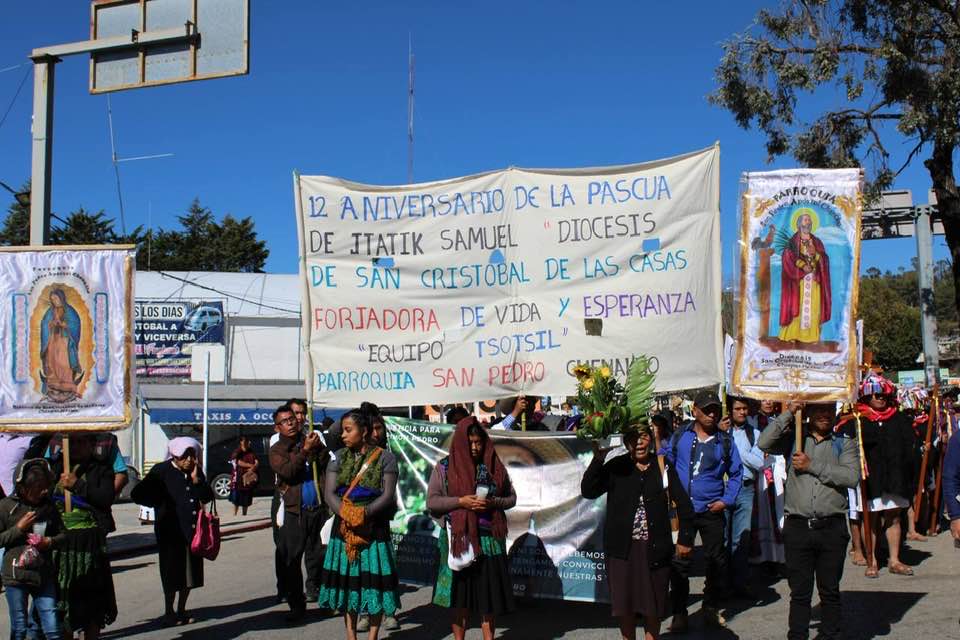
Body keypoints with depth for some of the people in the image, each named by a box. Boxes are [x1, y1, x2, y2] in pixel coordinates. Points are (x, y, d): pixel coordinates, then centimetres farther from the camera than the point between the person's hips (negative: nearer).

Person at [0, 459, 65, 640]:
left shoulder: (48, 506, 5)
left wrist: (50, 541, -8)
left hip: (44, 575, 2)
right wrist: (19, 528, -15)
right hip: (16, 576, -2)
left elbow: (62, 534, 12)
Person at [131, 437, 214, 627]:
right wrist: (162, 503, -11)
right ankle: (168, 613, 15)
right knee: (172, 572, 1)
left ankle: (181, 611, 24)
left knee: (190, 572, 10)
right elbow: (137, 495, -9)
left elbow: (208, 496, 2)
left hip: (193, 529, 5)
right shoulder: (161, 471, -7)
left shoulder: (196, 471, 8)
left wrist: (196, 479, -10)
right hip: (171, 531, -5)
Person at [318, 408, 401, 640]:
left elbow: (388, 495, -9)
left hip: (375, 527, -3)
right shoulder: (339, 457, 7)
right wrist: (347, 515, -16)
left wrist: (364, 514, -20)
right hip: (343, 527, 3)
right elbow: (329, 492, -1)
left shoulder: (384, 458, -2)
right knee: (346, 581, 7)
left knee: (375, 581, -1)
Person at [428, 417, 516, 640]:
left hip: (490, 538, 1)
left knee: (489, 592, 2)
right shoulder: (445, 467, 2)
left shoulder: (495, 467, 7)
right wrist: (460, 501, -14)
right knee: (461, 591, 3)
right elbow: (431, 502, -1)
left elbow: (511, 498, 12)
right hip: (458, 538, -1)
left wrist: (493, 502, -9)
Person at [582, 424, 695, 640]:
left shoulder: (663, 468, 1)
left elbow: (684, 505, 7)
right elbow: (588, 491, -10)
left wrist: (685, 539, 5)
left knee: (652, 606, 9)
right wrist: (597, 461, -20)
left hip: (655, 548, 0)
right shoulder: (616, 468, 0)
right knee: (624, 605, 8)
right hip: (622, 547, 0)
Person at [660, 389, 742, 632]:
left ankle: (711, 607, 26)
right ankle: (679, 612, 12)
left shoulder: (725, 441, 3)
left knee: (716, 560, 8)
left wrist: (727, 500, 0)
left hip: (711, 510, 1)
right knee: (678, 562, 2)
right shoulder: (679, 436, 3)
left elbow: (736, 473, 10)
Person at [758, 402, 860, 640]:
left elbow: (852, 477, -8)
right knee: (799, 591, 5)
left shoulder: (844, 443, 8)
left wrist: (812, 466, -9)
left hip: (831, 528, 0)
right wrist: (788, 413, -7)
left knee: (830, 591, 9)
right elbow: (765, 443, -9)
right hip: (797, 526, 0)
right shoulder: (795, 439, 9)